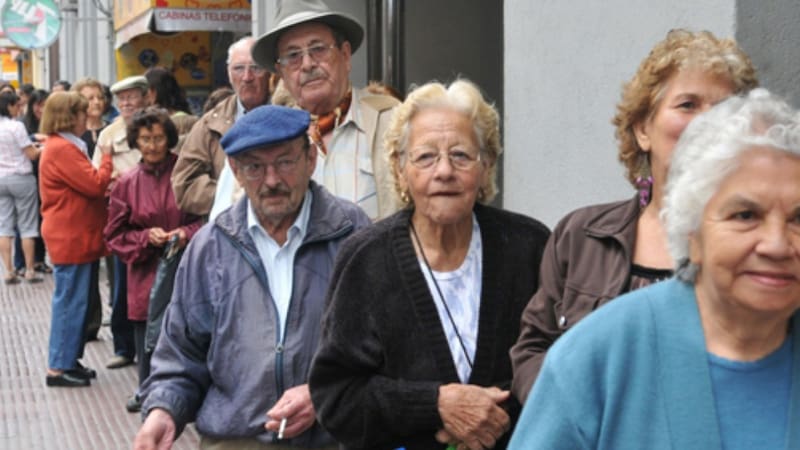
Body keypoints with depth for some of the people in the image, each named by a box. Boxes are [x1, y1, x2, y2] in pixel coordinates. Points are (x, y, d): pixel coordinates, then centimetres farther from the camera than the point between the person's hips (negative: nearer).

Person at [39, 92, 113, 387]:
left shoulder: (63, 146, 16)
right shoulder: (62, 149, -18)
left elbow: (84, 186, 19)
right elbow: (95, 185, -20)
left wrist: (105, 184, 2)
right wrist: (106, 158, -6)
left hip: (73, 237, 11)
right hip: (70, 238, -11)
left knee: (73, 301, 15)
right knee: (70, 302, -5)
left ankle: (69, 360, 22)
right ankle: (58, 368, 1)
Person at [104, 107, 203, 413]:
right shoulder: (127, 184, 5)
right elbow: (115, 235, 8)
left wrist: (187, 233, -16)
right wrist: (146, 237, -9)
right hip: (145, 273, 2)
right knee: (146, 331, 8)